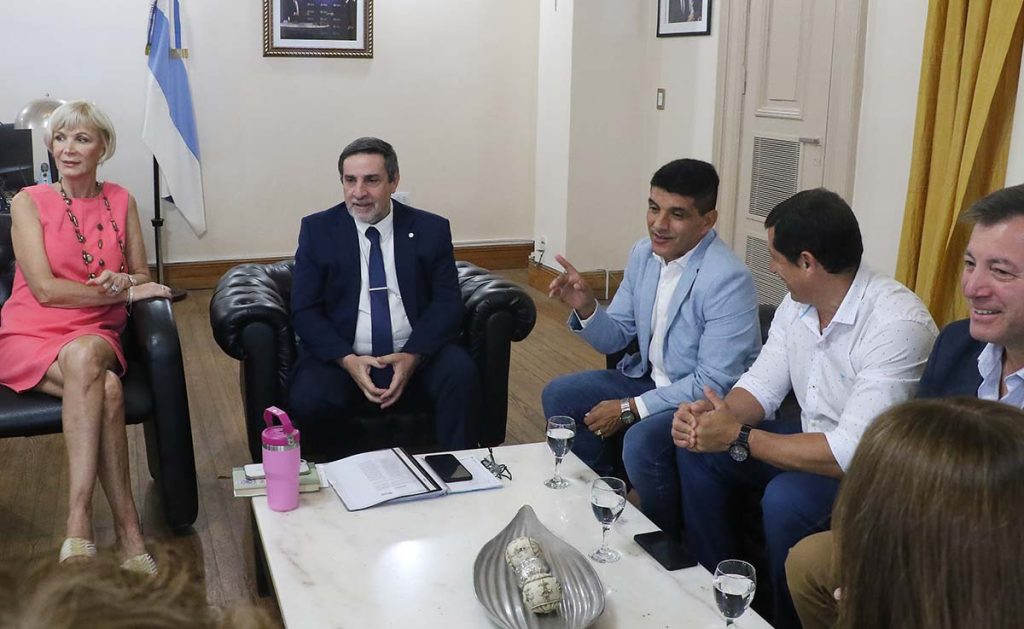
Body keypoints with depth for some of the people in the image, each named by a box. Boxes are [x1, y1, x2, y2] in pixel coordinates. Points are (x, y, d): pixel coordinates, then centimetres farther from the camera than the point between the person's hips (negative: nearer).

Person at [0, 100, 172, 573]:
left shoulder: (121, 202, 8)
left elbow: (142, 278, 11)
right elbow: (45, 289, -9)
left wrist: (124, 281, -13)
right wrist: (121, 289, -11)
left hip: (94, 336, 2)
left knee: (86, 356, -36)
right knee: (106, 388, -35)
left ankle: (79, 526, -35)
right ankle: (127, 528, -30)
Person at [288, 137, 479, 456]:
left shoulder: (431, 229, 5)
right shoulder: (317, 229, 4)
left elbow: (447, 303, 1)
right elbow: (304, 311, 1)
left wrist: (414, 356, -17)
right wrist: (347, 360, -16)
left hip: (417, 357, 0)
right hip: (341, 358, 0)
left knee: (461, 373, -30)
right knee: (308, 400, -30)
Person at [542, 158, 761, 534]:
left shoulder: (727, 280, -27)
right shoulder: (644, 253, -3)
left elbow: (714, 383, -26)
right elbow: (615, 338, 6)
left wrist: (629, 409, -22)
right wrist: (585, 307, -16)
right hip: (650, 376, 8)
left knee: (641, 441, -32)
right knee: (558, 396, 4)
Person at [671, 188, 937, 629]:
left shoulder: (897, 324, -29)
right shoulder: (798, 304, -3)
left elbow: (853, 452, -33)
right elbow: (762, 385, 3)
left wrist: (738, 437, -27)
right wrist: (712, 415, -20)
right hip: (814, 441, 8)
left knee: (785, 499, -32)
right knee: (697, 450, 0)